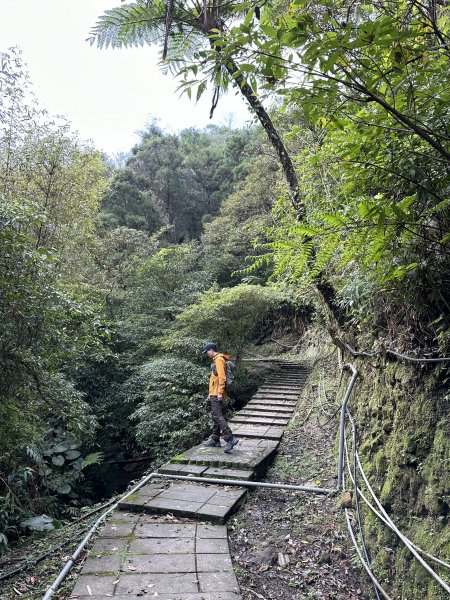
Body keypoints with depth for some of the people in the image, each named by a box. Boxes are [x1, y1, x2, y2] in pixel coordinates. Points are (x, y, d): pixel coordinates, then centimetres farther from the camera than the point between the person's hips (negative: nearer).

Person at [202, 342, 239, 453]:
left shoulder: (219, 360, -12)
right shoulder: (216, 360, 20)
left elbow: (222, 377, -21)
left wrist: (220, 392, -23)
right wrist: (211, 392, 23)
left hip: (217, 394, -11)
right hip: (214, 394, 11)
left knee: (217, 415, -15)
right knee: (215, 416, 14)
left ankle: (230, 438, -19)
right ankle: (215, 440, 22)